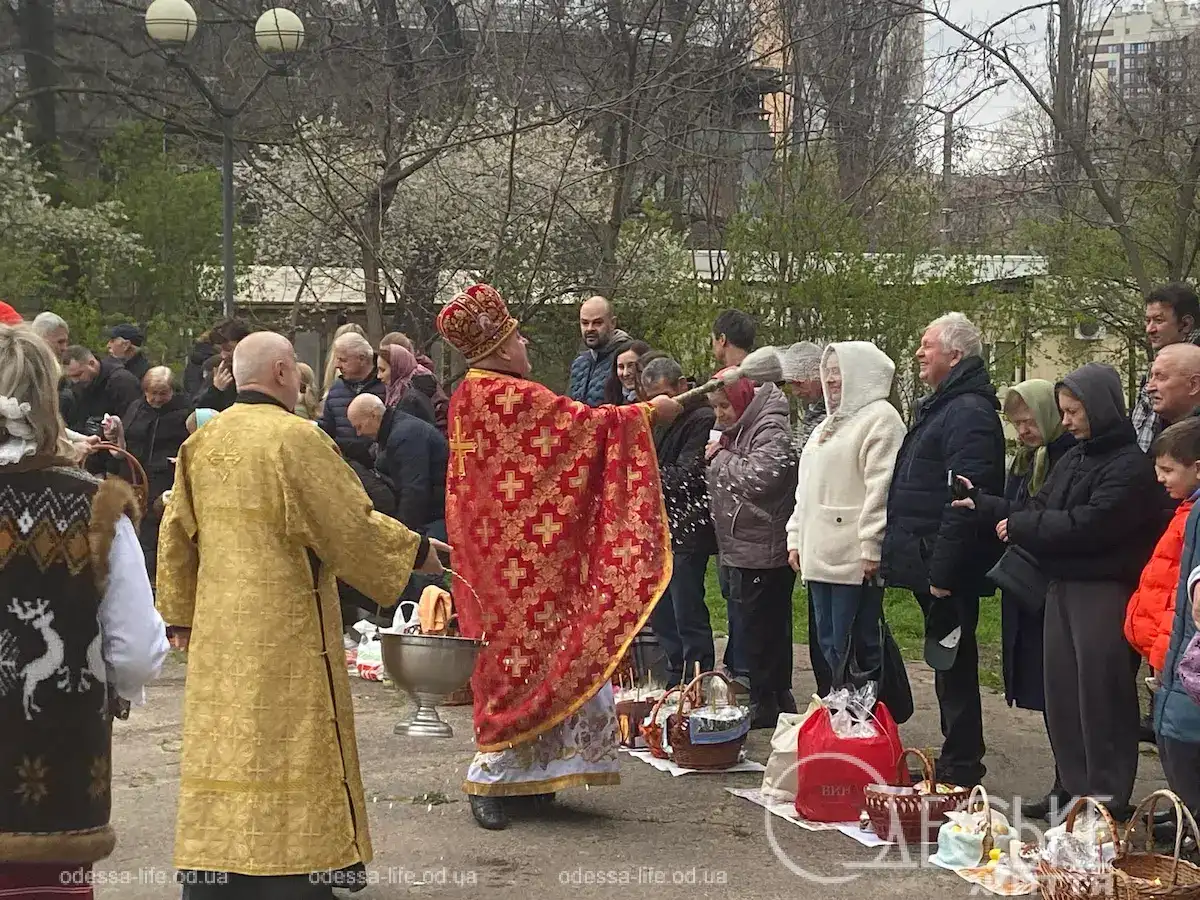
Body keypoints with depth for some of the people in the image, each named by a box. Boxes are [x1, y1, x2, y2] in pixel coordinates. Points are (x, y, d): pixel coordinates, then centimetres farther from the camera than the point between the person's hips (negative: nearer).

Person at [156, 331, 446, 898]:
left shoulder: (203, 442, 7)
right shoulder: (295, 438, -14)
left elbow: (176, 534, 13)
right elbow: (353, 526, -13)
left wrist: (180, 612, 21)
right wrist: (416, 551, 1)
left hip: (218, 628, 6)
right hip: (286, 628, -6)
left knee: (223, 743, 10)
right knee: (290, 745, -1)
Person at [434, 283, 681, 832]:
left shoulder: (468, 396, 10)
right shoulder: (516, 398, -17)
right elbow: (584, 424, -15)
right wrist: (648, 412, -4)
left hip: (492, 549, 9)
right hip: (524, 554, -9)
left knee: (510, 655, 12)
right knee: (521, 660, -4)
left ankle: (523, 774, 18)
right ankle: (491, 778, -2)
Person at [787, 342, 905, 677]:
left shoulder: (879, 418, -8)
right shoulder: (831, 424, 23)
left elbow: (881, 487, -16)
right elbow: (807, 487, 25)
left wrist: (871, 547, -20)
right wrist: (796, 538, 18)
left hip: (855, 559, -9)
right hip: (820, 556, 9)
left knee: (855, 647, -8)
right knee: (828, 645, 12)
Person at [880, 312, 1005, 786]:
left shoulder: (969, 413, -17)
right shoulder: (941, 407, 18)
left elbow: (965, 501, -24)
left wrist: (941, 570, -25)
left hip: (948, 570, -11)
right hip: (931, 567, 11)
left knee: (952, 665, -4)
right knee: (949, 665, 16)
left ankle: (961, 768, 3)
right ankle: (955, 761, 25)